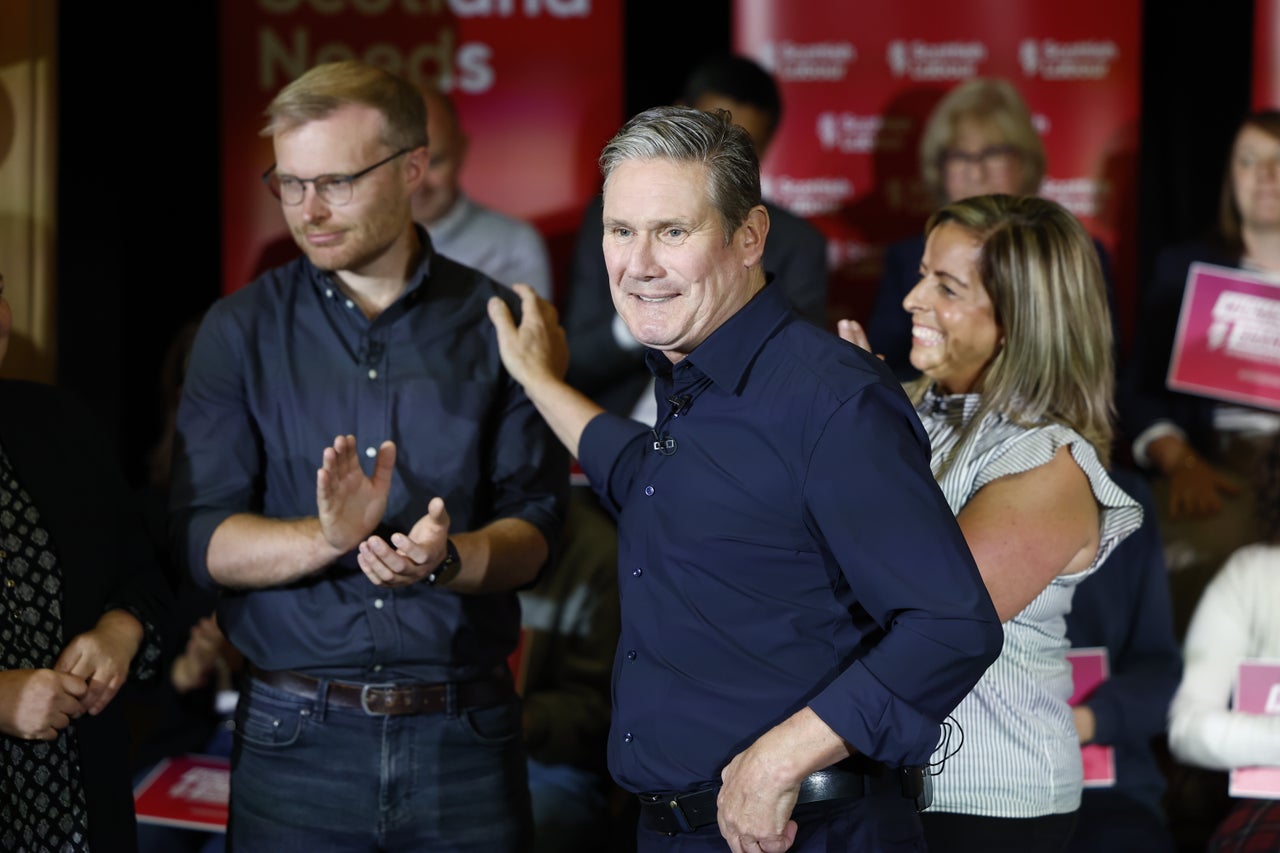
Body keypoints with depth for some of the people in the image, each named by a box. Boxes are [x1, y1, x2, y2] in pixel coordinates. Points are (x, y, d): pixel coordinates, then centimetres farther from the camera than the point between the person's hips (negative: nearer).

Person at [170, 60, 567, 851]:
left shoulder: (496, 324, 3)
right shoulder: (242, 330, 3)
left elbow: (533, 532, -2)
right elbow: (207, 542, -5)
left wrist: (447, 560, -23)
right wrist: (328, 538, -23)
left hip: (466, 731, 0)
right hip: (295, 738, 0)